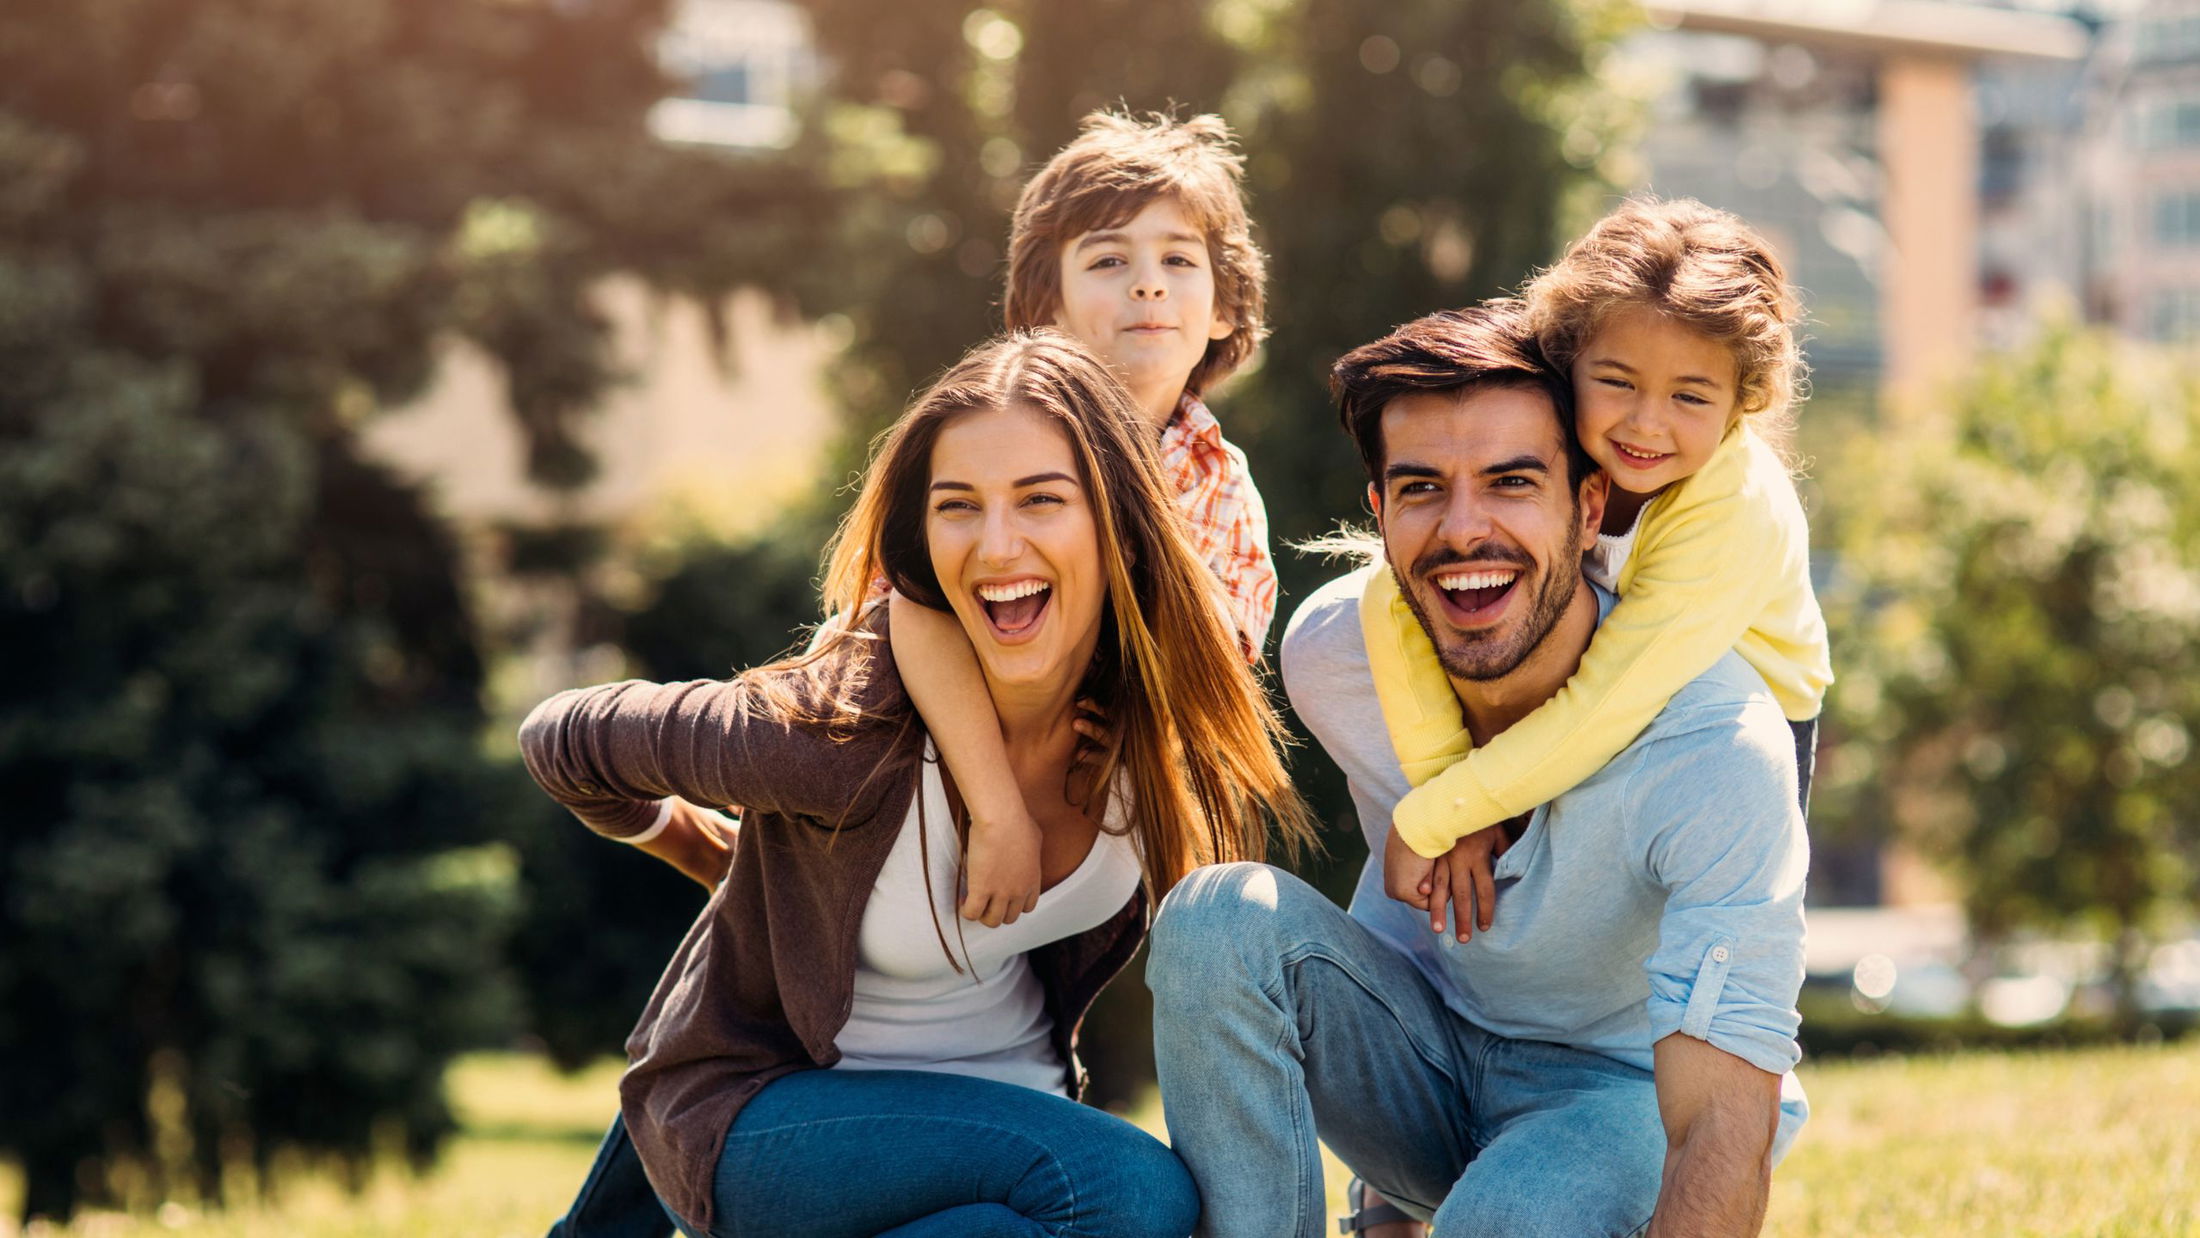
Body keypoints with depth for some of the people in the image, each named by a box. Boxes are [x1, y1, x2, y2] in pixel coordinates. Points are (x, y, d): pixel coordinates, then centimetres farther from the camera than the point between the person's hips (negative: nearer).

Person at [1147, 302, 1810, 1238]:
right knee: (1220, 916, -25)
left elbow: (1724, 1127, -36)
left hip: (1617, 1087, -4)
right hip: (1419, 1048, 4)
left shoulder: (1719, 744, -29)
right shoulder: (1329, 649, -15)